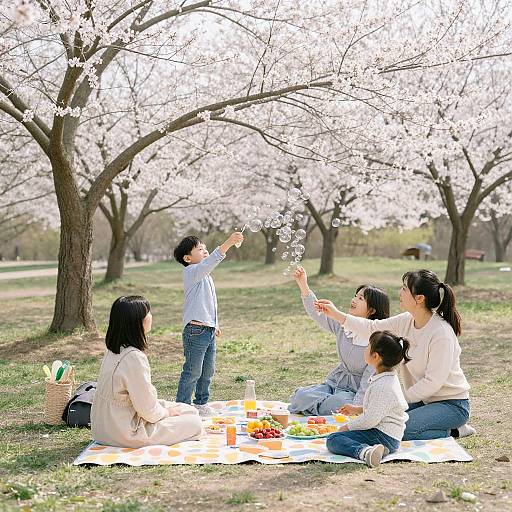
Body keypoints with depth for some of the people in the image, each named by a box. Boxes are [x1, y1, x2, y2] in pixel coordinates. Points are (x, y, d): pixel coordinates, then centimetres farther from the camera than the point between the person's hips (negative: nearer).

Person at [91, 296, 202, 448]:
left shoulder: (114, 350, 2)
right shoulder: (134, 357, -27)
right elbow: (149, 410, -21)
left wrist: (166, 408, 8)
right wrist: (167, 412, -2)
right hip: (124, 434, -9)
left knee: (189, 410, 15)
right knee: (194, 423, -1)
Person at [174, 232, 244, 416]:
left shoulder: (205, 275, 20)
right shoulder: (191, 272, -11)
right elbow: (209, 262, -30)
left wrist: (214, 324, 26)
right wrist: (228, 243, -40)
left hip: (208, 330, 10)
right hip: (195, 330, -9)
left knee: (208, 371, 16)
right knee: (192, 371, -6)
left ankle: (201, 404, 29)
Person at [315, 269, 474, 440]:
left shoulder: (442, 333, -25)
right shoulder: (406, 321, -2)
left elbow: (433, 382, -24)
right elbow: (372, 328, 7)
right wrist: (336, 314, 2)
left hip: (451, 404, -8)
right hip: (423, 399, 8)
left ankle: (452, 430, -2)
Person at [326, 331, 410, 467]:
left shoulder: (383, 386, -22)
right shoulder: (389, 378, 11)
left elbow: (371, 419, -22)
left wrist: (348, 427, -9)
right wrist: (358, 409, 23)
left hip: (384, 437, -11)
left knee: (332, 440, -17)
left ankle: (365, 452, -40)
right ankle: (368, 450, -3)